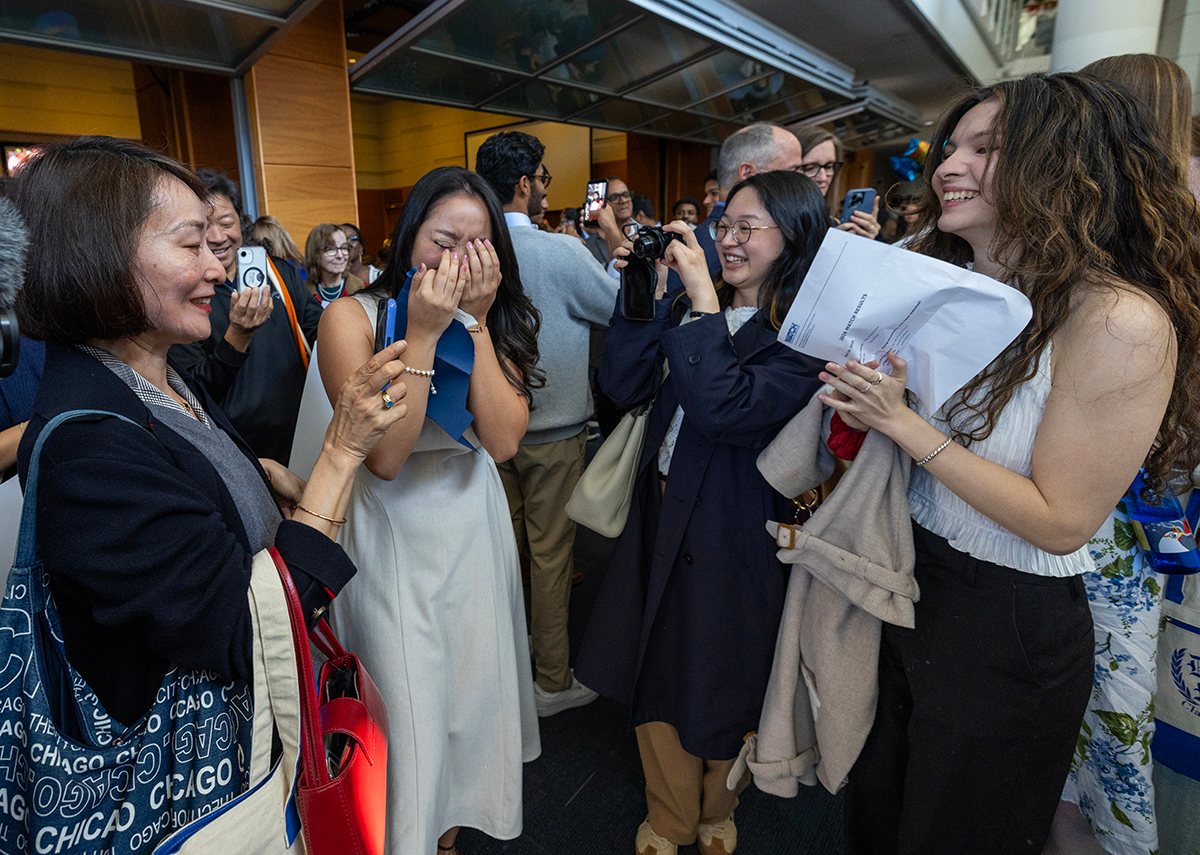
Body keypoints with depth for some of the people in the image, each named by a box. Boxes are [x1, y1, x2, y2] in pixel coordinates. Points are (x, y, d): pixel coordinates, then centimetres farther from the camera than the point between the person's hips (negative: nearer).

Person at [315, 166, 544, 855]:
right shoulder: (352, 317, -14)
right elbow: (384, 456, -24)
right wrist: (424, 332, -27)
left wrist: (476, 321, -21)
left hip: (477, 523, 5)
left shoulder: (499, 319, -2)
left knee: (476, 686, 19)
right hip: (396, 533, -4)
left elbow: (504, 440, -17)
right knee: (408, 703, 9)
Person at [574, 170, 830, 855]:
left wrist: (703, 301, -24)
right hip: (661, 512, 6)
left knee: (719, 685, 16)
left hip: (734, 532, -5)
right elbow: (626, 385, -3)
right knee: (655, 672, 18)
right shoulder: (691, 306, 3)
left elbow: (726, 410, -29)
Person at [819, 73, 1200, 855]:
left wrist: (904, 424, -26)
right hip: (911, 587, 6)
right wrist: (868, 401, -11)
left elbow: (1060, 522, -22)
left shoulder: (1120, 321, -22)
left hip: (1012, 634, -6)